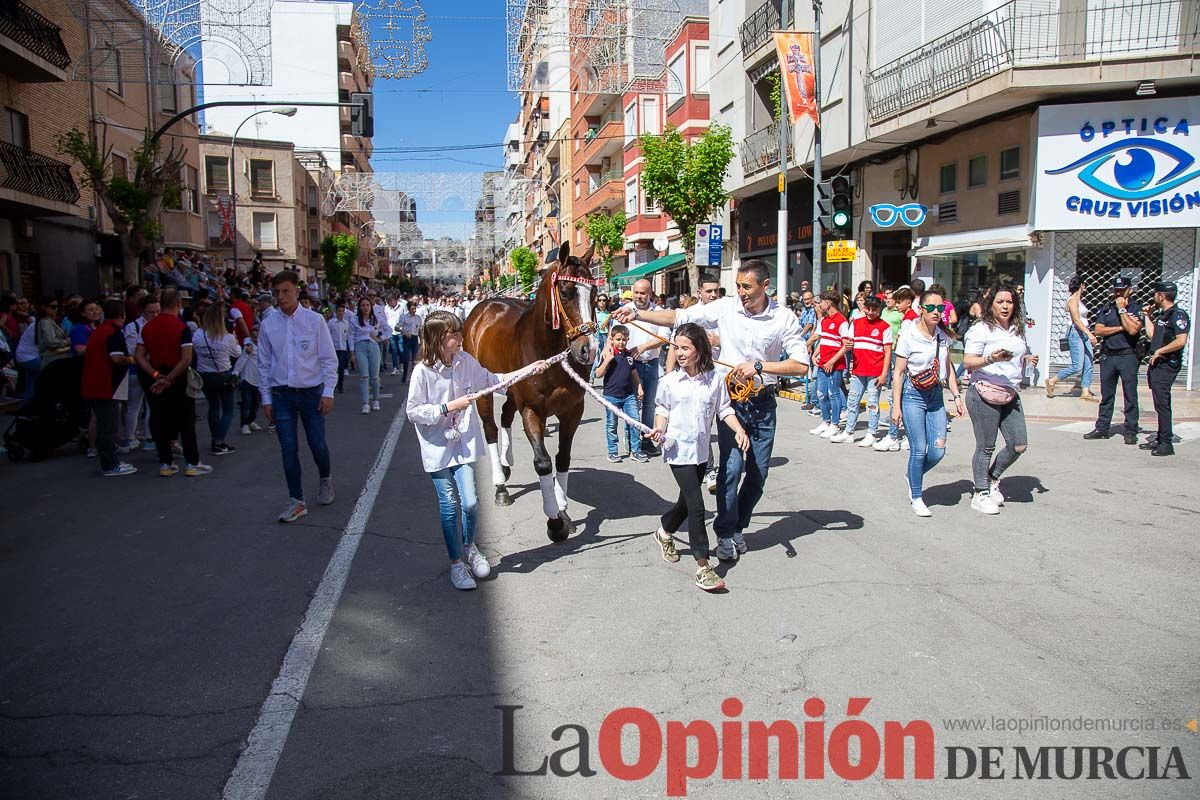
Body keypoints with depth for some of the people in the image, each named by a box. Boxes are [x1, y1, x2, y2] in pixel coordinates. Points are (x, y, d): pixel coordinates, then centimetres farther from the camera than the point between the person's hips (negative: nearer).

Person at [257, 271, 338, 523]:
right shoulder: (268, 325, 1)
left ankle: (326, 479, 36)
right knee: (288, 449, 4)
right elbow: (264, 363, 8)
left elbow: (329, 359, -2)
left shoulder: (315, 320, -5)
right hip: (281, 395, 2)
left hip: (311, 392, -2)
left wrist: (328, 392, -8)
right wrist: (266, 398, 6)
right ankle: (296, 501, 13)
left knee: (317, 445, 4)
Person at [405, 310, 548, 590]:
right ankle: (456, 562, 24)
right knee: (450, 507, 6)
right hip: (438, 448, -3)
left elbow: (491, 380, 13)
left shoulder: (466, 361, -1)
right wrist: (449, 407, -18)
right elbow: (413, 411, -12)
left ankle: (469, 547, 29)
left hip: (464, 444, 3)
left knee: (470, 502, -2)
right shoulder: (423, 371, -15)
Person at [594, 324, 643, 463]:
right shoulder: (608, 355, -7)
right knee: (611, 425, 7)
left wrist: (639, 387, 13)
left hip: (629, 395, 4)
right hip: (611, 396, -4)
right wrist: (607, 360, -21)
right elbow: (598, 374, -12)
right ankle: (613, 452, 18)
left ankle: (635, 451, 11)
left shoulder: (629, 355, 7)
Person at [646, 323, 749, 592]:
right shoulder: (669, 381, -6)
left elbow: (724, 409, 3)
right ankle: (703, 566, -7)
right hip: (678, 450, -3)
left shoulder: (715, 379, -3)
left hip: (702, 451, 4)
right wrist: (659, 430, -11)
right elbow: (662, 410, 6)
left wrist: (739, 430, -11)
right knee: (696, 504, -11)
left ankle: (664, 533, 46)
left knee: (686, 500, 17)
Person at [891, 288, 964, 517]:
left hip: (936, 395, 5)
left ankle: (912, 477, 28)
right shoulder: (909, 336, -10)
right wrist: (896, 406, -10)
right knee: (919, 449, -5)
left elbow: (948, 369, 16)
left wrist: (956, 396, 10)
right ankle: (916, 497, 12)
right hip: (913, 395, -5)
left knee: (938, 450, -1)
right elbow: (898, 373, -8)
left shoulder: (943, 337, 5)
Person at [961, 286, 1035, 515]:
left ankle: (992, 478, 28)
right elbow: (967, 361, -12)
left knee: (1019, 445, 4)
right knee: (986, 447, -1)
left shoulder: (1018, 330, 15)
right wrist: (991, 359, -27)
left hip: (1011, 395, 7)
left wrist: (1028, 359, 8)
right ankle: (981, 494, 12)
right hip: (985, 394, -7)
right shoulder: (981, 329, -7)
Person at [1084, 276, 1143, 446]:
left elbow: (1132, 329, -16)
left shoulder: (1136, 309, 1)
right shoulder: (1106, 309, 11)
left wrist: (1122, 309, -10)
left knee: (1130, 396, -1)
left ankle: (1131, 431, 4)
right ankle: (1102, 428, 15)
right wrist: (1120, 328, -9)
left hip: (1127, 356, -4)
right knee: (1106, 395, 9)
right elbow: (1098, 330, -1)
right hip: (1108, 356, 4)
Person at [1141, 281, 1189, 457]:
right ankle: (1160, 439, 21)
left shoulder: (1178, 315, -13)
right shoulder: (1161, 314, 17)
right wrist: (1148, 316, 20)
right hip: (1158, 364, 10)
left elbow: (1181, 341, -23)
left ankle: (1167, 443, -6)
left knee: (1162, 403, -9)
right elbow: (1152, 335, 17)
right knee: (1160, 404, 14)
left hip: (1167, 365, -10)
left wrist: (1159, 351, -15)